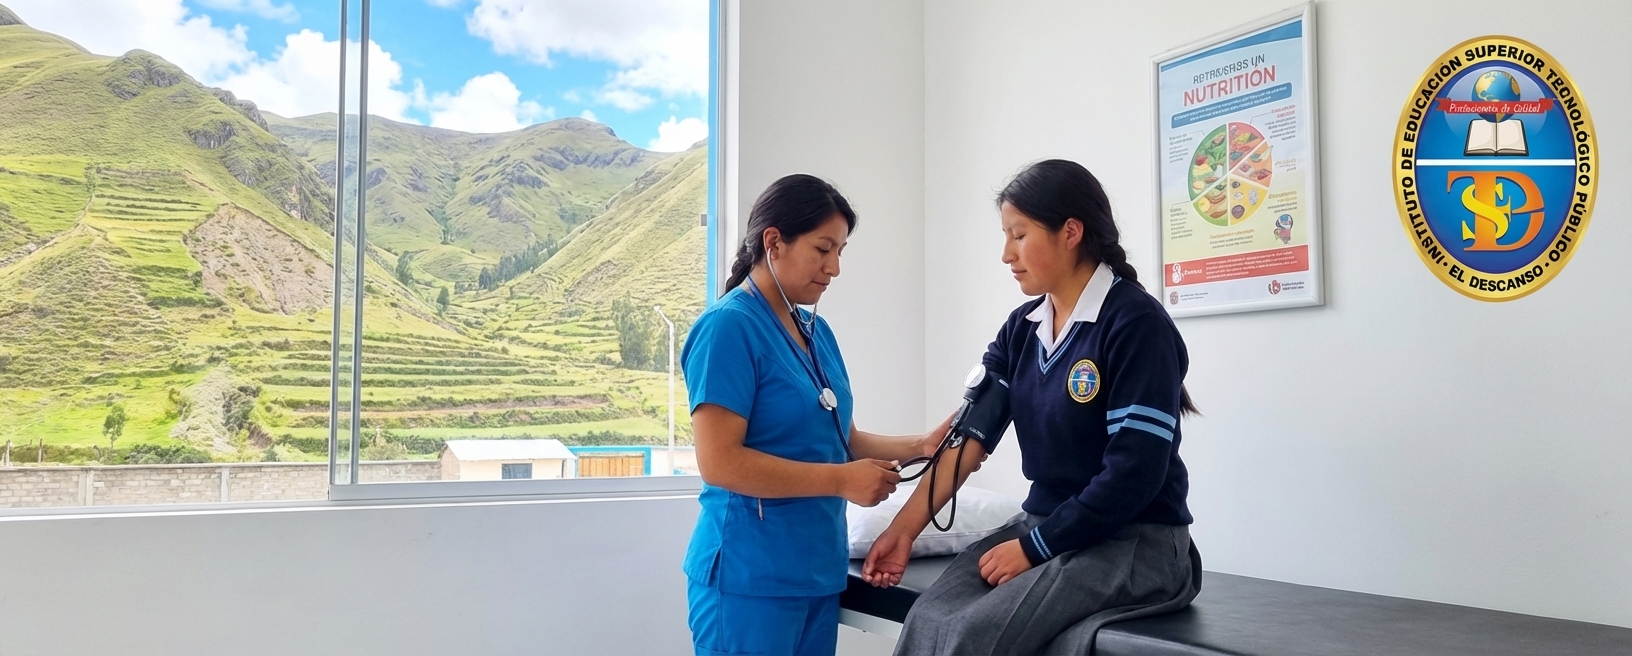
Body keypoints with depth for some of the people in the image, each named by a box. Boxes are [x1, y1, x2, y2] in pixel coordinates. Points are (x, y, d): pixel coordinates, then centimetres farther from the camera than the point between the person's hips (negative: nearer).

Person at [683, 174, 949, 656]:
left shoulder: (817, 331, 9)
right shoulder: (729, 326, -15)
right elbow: (719, 463, -21)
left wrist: (920, 445, -1)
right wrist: (842, 481, -19)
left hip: (818, 568, 8)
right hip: (751, 576, -8)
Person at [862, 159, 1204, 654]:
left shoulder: (1136, 323, -14)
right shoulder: (1022, 329, 8)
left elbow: (1134, 473, -19)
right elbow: (969, 433, 2)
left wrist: (1034, 549, -16)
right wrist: (903, 529, -5)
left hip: (1135, 543, -6)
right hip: (1046, 528, 6)